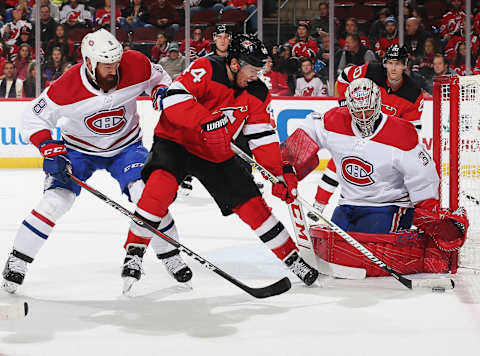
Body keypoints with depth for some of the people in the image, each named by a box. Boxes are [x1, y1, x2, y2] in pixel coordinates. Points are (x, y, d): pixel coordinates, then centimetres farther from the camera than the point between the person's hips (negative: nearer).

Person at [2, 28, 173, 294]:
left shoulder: (135, 66, -22)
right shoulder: (66, 88, -28)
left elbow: (157, 76, 2)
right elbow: (33, 117, -16)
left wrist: (162, 92, -18)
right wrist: (48, 147, -30)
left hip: (125, 145, 1)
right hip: (79, 149, -1)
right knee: (55, 201, -17)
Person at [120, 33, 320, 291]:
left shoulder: (257, 93, -2)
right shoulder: (206, 69, -20)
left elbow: (262, 136, 0)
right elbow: (174, 98, -31)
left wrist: (281, 171, -9)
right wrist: (207, 122, -40)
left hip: (218, 155, 5)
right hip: (175, 141, -5)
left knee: (251, 203, -1)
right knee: (161, 183, -32)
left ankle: (291, 257, 13)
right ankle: (135, 250, -19)